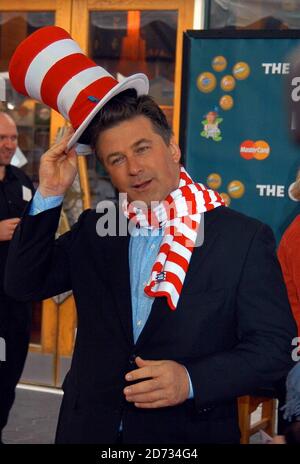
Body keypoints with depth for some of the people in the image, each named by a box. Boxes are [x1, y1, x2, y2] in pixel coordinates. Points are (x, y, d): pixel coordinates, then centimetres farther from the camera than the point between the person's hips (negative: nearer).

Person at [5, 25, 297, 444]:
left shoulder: (245, 239, -10)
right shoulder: (93, 230, 3)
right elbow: (24, 284, 3)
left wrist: (191, 380, -24)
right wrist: (50, 195, -7)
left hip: (191, 432, -3)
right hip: (89, 428, 4)